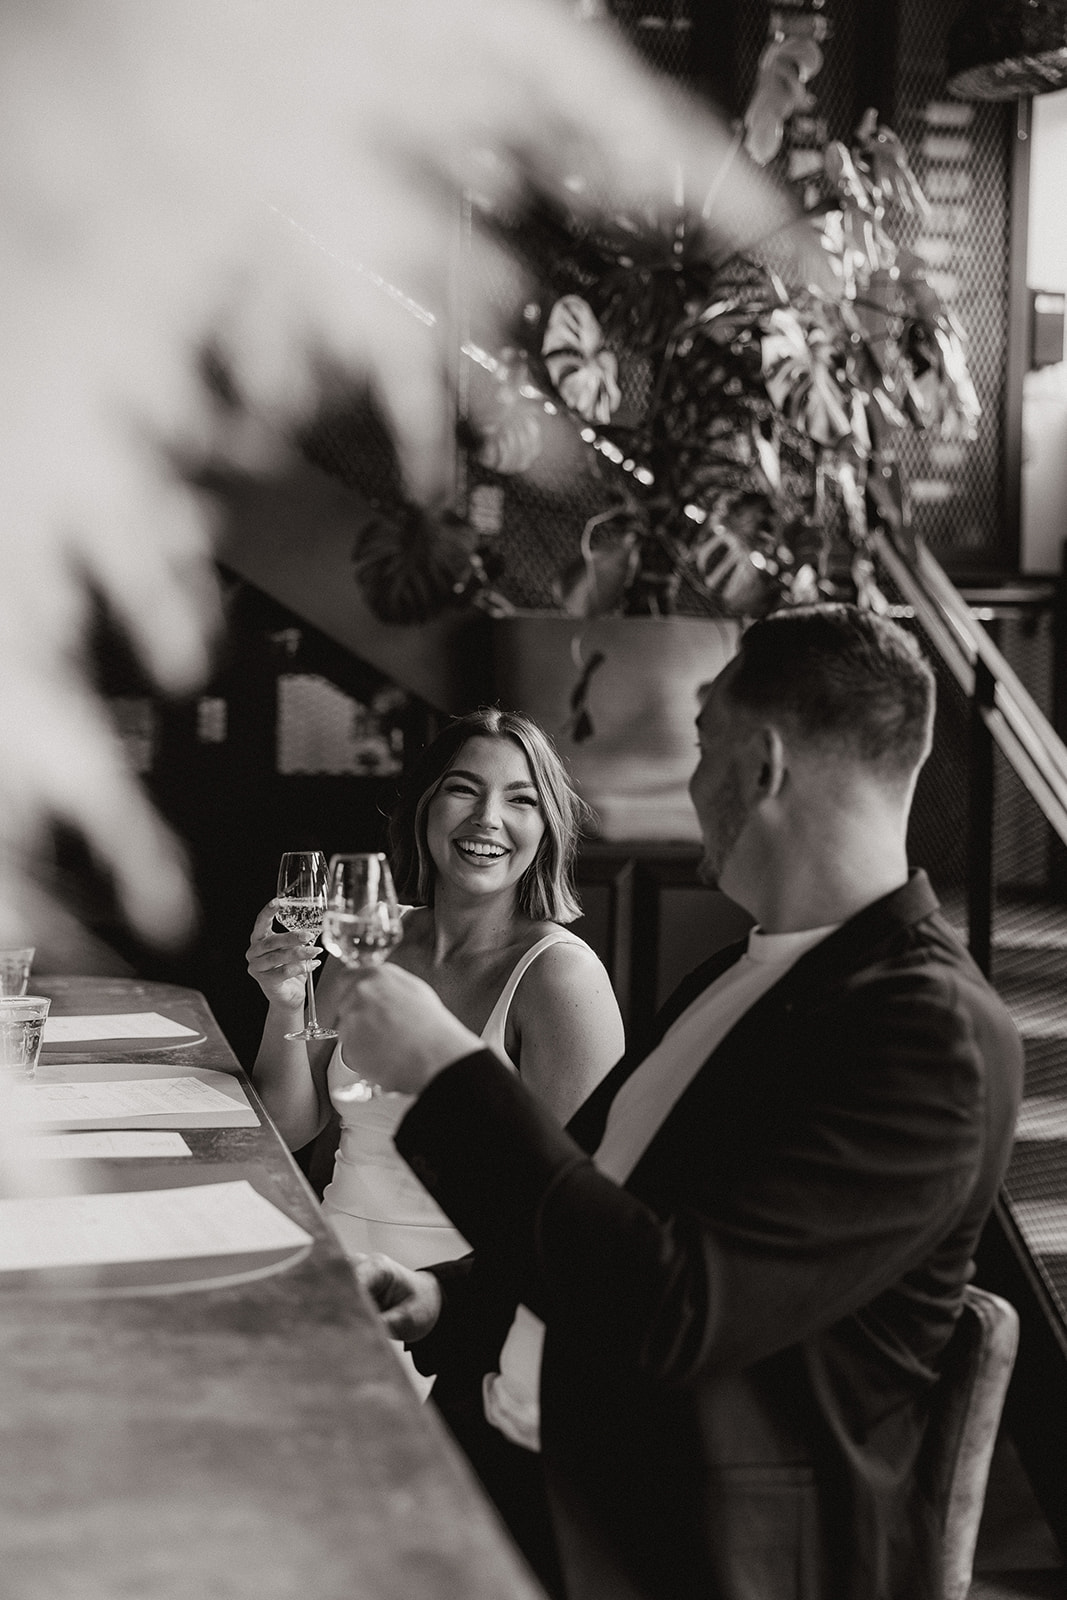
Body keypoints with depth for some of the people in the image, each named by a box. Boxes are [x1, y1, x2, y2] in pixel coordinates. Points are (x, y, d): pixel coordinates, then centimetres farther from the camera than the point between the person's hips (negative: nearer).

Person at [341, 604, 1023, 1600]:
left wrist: (448, 1071, -20)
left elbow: (671, 1311, -25)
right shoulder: (731, 982, 12)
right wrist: (448, 1301, 7)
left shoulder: (931, 1033, -18)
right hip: (511, 1451, 8)